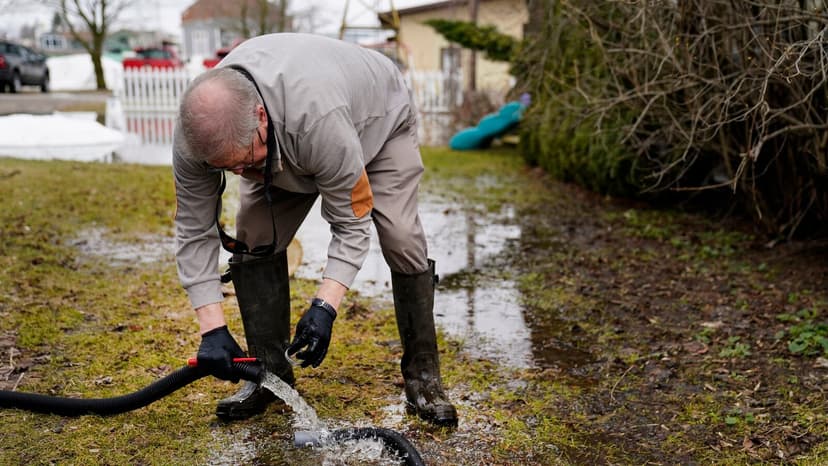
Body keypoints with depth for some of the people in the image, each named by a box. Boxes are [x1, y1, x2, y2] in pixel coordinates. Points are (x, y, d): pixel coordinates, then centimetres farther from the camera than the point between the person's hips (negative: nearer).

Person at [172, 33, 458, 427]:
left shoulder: (318, 117, -46)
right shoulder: (196, 131, -32)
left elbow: (352, 223, -34)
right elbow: (194, 231, -22)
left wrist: (325, 307, -42)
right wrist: (212, 329, -27)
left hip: (377, 119, -4)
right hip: (283, 146, 4)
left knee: (401, 240, -20)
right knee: (253, 241, -11)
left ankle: (422, 374, -4)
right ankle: (269, 372, 5)